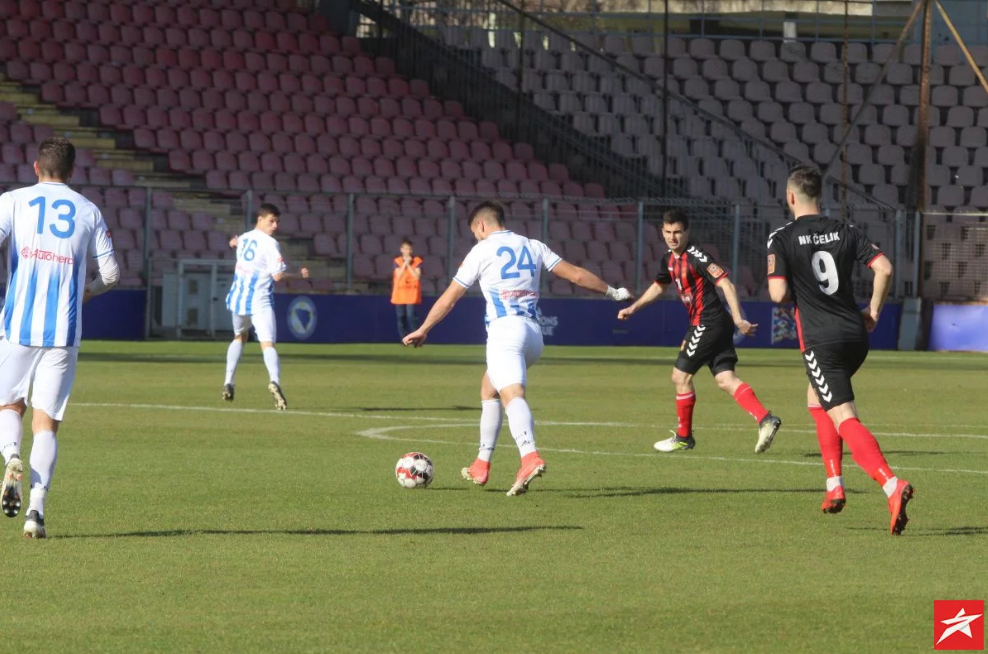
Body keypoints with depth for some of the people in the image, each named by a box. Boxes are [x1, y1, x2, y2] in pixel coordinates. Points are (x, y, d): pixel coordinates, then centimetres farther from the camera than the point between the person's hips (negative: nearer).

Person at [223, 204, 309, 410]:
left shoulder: (244, 239, 11)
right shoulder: (269, 244, -11)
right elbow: (278, 275, -15)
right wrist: (299, 275, -1)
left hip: (238, 298, 7)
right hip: (259, 302, -6)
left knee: (240, 337, 29)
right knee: (267, 343, -16)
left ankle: (228, 382, 21)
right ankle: (274, 381, -41)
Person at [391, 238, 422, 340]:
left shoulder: (417, 261, 0)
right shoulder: (397, 261, 5)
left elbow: (417, 276, -10)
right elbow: (398, 275, -6)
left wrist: (409, 265, -12)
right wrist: (405, 263, -12)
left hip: (412, 293, -3)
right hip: (399, 293, 3)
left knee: (410, 315, -14)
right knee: (401, 316, 4)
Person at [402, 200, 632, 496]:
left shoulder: (482, 251, 4)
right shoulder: (532, 247, 16)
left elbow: (449, 298, 9)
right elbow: (576, 275, 16)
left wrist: (422, 331, 19)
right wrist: (612, 292, 30)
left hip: (505, 330, -7)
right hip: (534, 333, 7)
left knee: (512, 394, -23)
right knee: (488, 389, 24)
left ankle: (530, 458, -48)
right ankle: (482, 466, 26)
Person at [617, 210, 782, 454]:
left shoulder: (696, 257, -15)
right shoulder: (670, 260, 13)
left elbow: (726, 284, -22)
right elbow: (658, 287, 32)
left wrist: (738, 318, -29)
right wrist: (633, 308, 27)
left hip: (708, 323, -9)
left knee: (681, 375, 1)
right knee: (725, 378, -1)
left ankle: (683, 437, 13)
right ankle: (765, 419, -13)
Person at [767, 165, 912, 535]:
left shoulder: (782, 239, -5)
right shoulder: (845, 232, 8)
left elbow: (778, 294, -12)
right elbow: (884, 268, -3)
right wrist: (874, 311, 9)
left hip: (821, 341, -6)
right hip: (855, 335, 6)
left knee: (845, 419, -12)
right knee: (816, 398, 28)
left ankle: (891, 484, -34)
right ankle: (834, 485, 21)